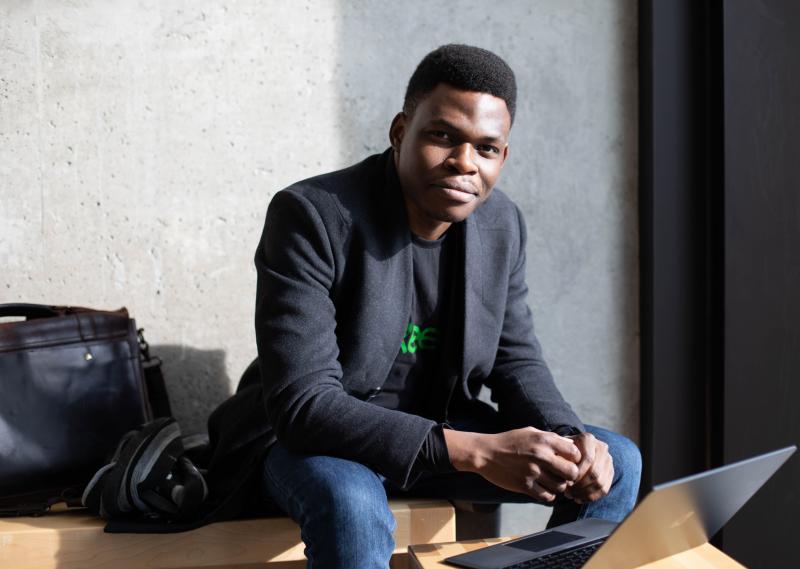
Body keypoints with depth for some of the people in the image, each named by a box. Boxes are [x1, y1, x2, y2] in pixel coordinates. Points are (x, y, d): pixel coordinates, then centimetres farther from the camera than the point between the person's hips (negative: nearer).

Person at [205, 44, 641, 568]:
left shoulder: (503, 224, -4)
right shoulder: (313, 215, -23)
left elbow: (517, 363, 5)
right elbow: (302, 404, -30)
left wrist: (568, 439, -19)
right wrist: (475, 451, -37)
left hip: (439, 427, 6)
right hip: (309, 437, -5)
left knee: (617, 461, -5)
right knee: (350, 502, -39)